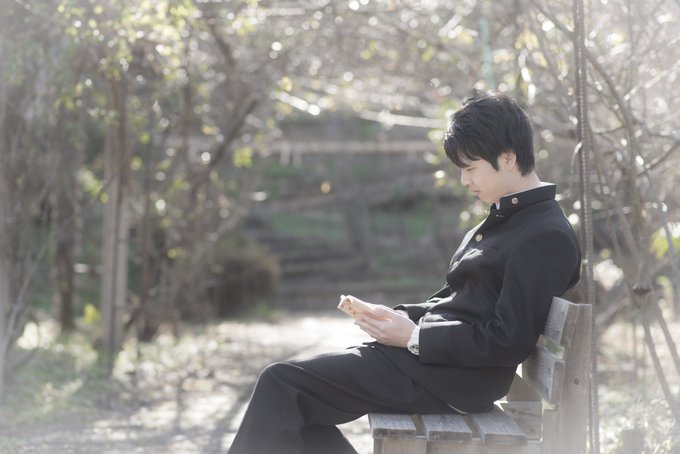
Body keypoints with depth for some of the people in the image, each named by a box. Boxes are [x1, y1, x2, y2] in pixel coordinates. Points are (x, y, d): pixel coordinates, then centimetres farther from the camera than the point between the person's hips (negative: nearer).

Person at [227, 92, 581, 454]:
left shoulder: (548, 237, -15)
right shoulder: (506, 219, 16)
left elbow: (508, 342, -19)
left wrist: (414, 337, -15)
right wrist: (401, 316, 3)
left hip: (452, 380, -10)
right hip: (426, 355, 10)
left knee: (281, 383, -13)